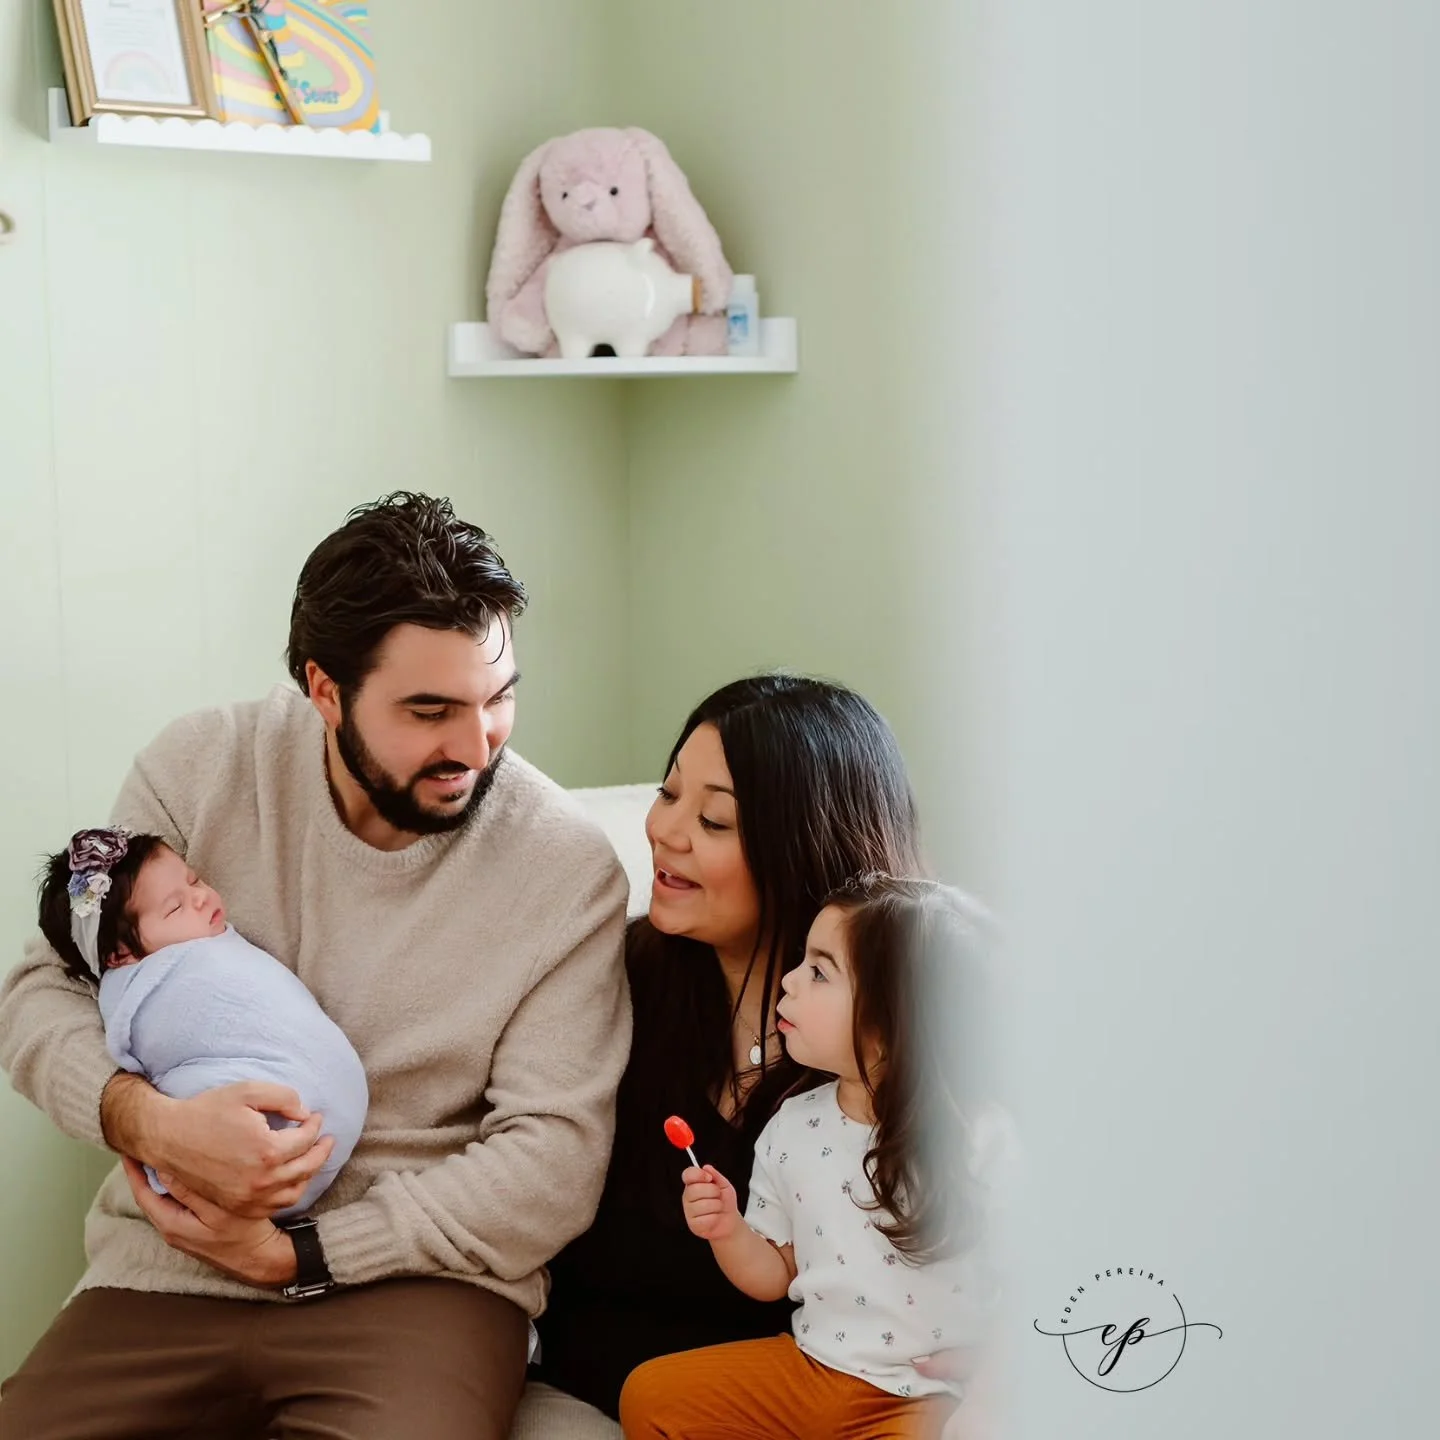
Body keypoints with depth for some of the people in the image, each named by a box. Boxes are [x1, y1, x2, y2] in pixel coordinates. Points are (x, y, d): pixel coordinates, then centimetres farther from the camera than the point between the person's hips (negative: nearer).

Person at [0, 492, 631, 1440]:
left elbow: (555, 1157, -8)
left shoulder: (568, 864, -7)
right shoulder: (201, 770, -1)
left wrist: (300, 1254, -13)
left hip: (417, 1272, -2)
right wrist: (150, 1120, -18)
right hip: (169, 1263, 3)